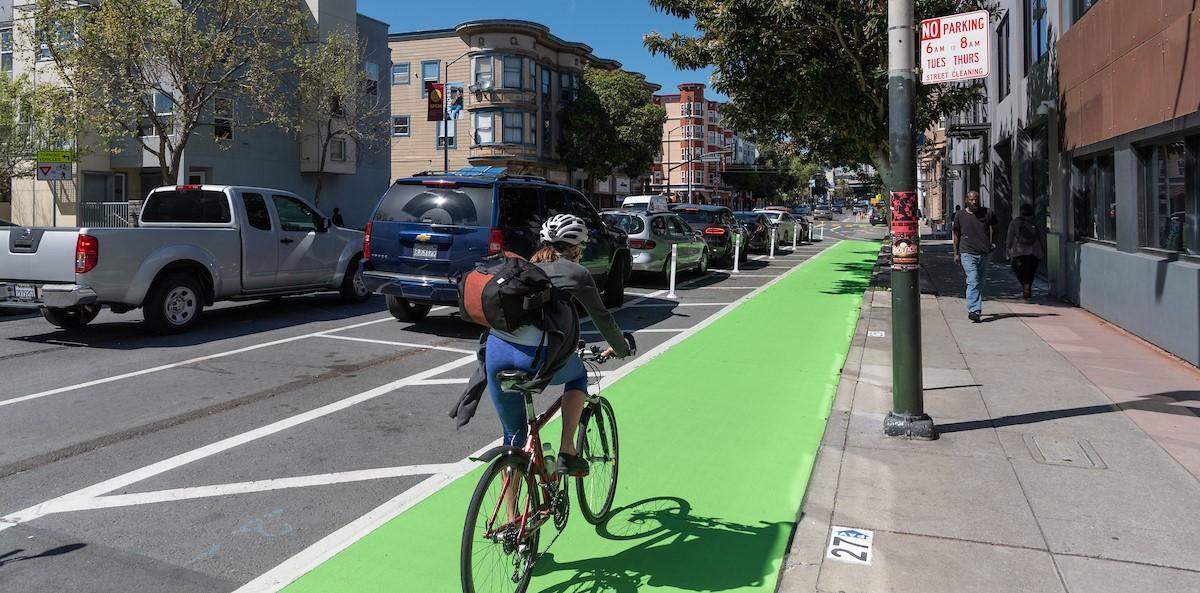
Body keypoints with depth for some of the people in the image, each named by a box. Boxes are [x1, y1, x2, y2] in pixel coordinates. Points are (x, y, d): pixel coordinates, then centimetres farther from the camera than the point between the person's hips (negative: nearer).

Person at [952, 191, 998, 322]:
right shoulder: (960, 216, 3)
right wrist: (956, 254, 10)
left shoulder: (988, 213, 4)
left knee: (980, 283, 10)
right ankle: (973, 310, -20)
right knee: (973, 282, -15)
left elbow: (994, 228, 23)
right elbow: (956, 235, 11)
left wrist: (993, 242, 12)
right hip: (967, 253, -3)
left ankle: (975, 308, 24)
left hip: (984, 254, 3)